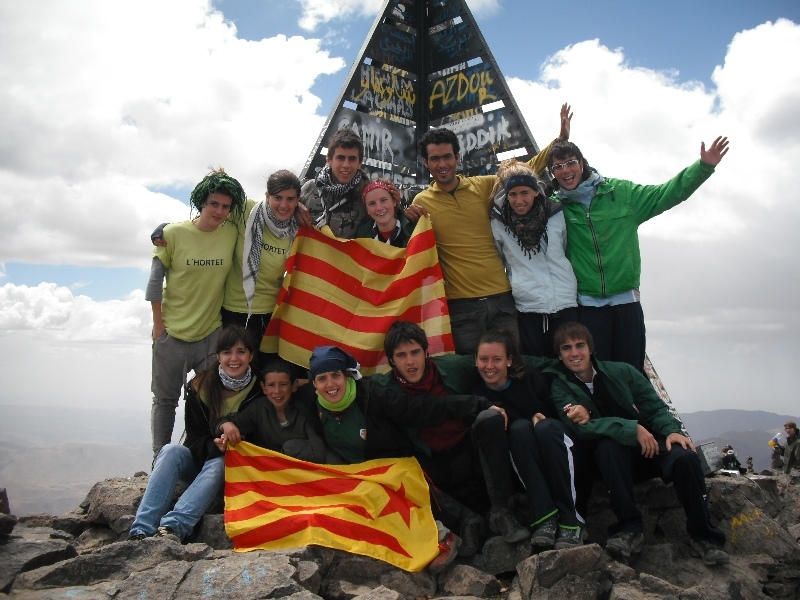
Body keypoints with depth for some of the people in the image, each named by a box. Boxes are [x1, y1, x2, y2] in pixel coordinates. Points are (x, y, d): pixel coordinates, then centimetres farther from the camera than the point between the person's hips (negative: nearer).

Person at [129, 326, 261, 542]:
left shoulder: (259, 391, -8)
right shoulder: (200, 387, -7)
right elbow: (195, 440, -8)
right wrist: (217, 446, -29)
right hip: (199, 459, 2)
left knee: (218, 464, -34)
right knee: (171, 450, -29)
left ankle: (173, 526, -51)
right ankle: (141, 532, -40)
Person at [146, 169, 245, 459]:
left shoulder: (232, 233, -3)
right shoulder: (173, 233, -7)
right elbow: (155, 281, -2)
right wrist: (158, 325, -3)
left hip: (212, 332, 2)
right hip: (172, 333, -2)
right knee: (165, 400, 9)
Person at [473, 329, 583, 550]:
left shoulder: (530, 378, -6)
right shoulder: (479, 394, -6)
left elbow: (557, 412, 4)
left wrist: (540, 420, -17)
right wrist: (530, 418, -21)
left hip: (552, 438, 0)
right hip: (521, 460, 0)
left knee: (545, 428, -33)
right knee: (519, 427, -30)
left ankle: (569, 518, -34)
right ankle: (543, 515, -36)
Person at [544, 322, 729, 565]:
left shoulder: (622, 372, 2)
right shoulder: (561, 387, -4)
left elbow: (655, 407, 4)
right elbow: (581, 427, -18)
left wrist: (671, 430, -19)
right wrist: (633, 429, -27)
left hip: (649, 445, 2)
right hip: (614, 455, -2)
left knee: (685, 457, -27)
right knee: (608, 445, -35)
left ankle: (703, 536, -8)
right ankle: (629, 528, -27)